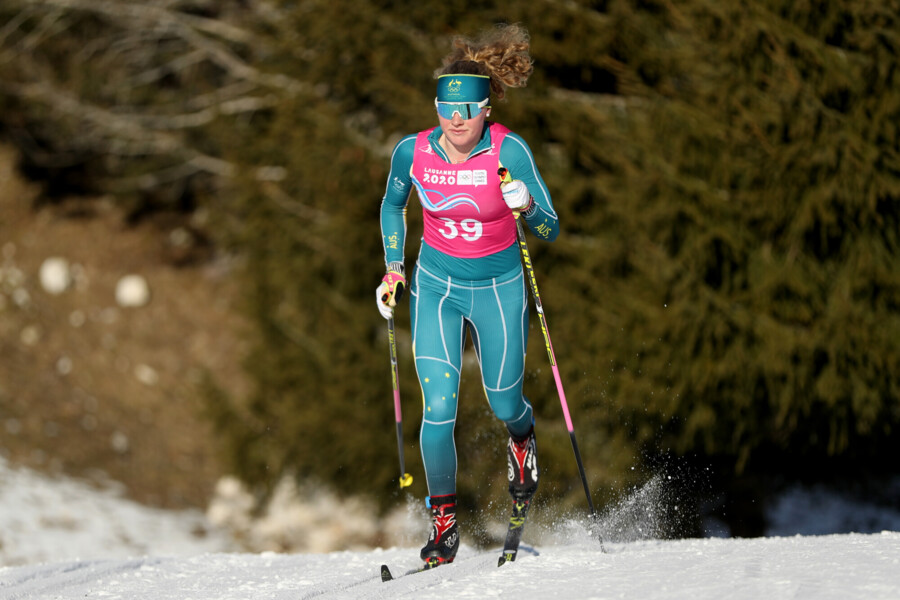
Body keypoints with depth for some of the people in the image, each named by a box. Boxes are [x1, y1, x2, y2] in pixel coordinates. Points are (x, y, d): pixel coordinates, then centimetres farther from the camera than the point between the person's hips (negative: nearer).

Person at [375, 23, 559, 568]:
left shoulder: (508, 150, -22)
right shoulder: (413, 151, -14)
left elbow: (551, 231, -21)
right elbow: (393, 204, 9)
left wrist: (525, 206, -41)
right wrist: (393, 268, 2)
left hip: (499, 288, -1)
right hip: (436, 286, 1)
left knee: (504, 402, 10)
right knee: (439, 406, -11)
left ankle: (523, 437, 49)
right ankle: (444, 519, 4)